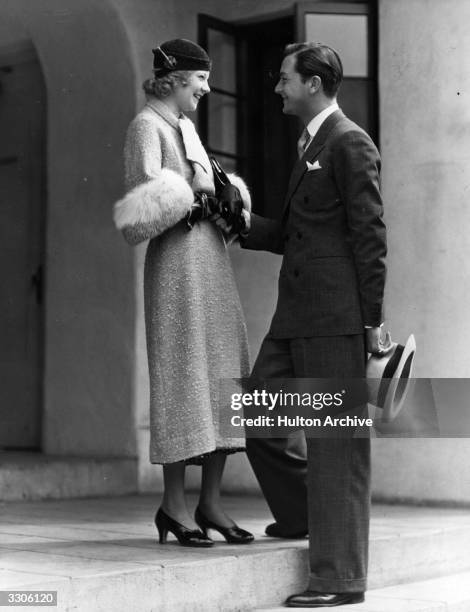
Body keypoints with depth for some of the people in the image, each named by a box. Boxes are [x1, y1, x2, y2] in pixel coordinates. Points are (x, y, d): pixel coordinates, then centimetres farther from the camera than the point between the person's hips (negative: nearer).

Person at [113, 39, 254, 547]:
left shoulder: (186, 126, 20)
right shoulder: (147, 126, -5)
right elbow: (149, 194, -17)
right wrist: (193, 192, -5)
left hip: (212, 254, 9)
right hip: (176, 257, -9)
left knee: (222, 374, 5)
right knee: (183, 373, -6)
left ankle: (210, 502, 10)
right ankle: (174, 504, 2)